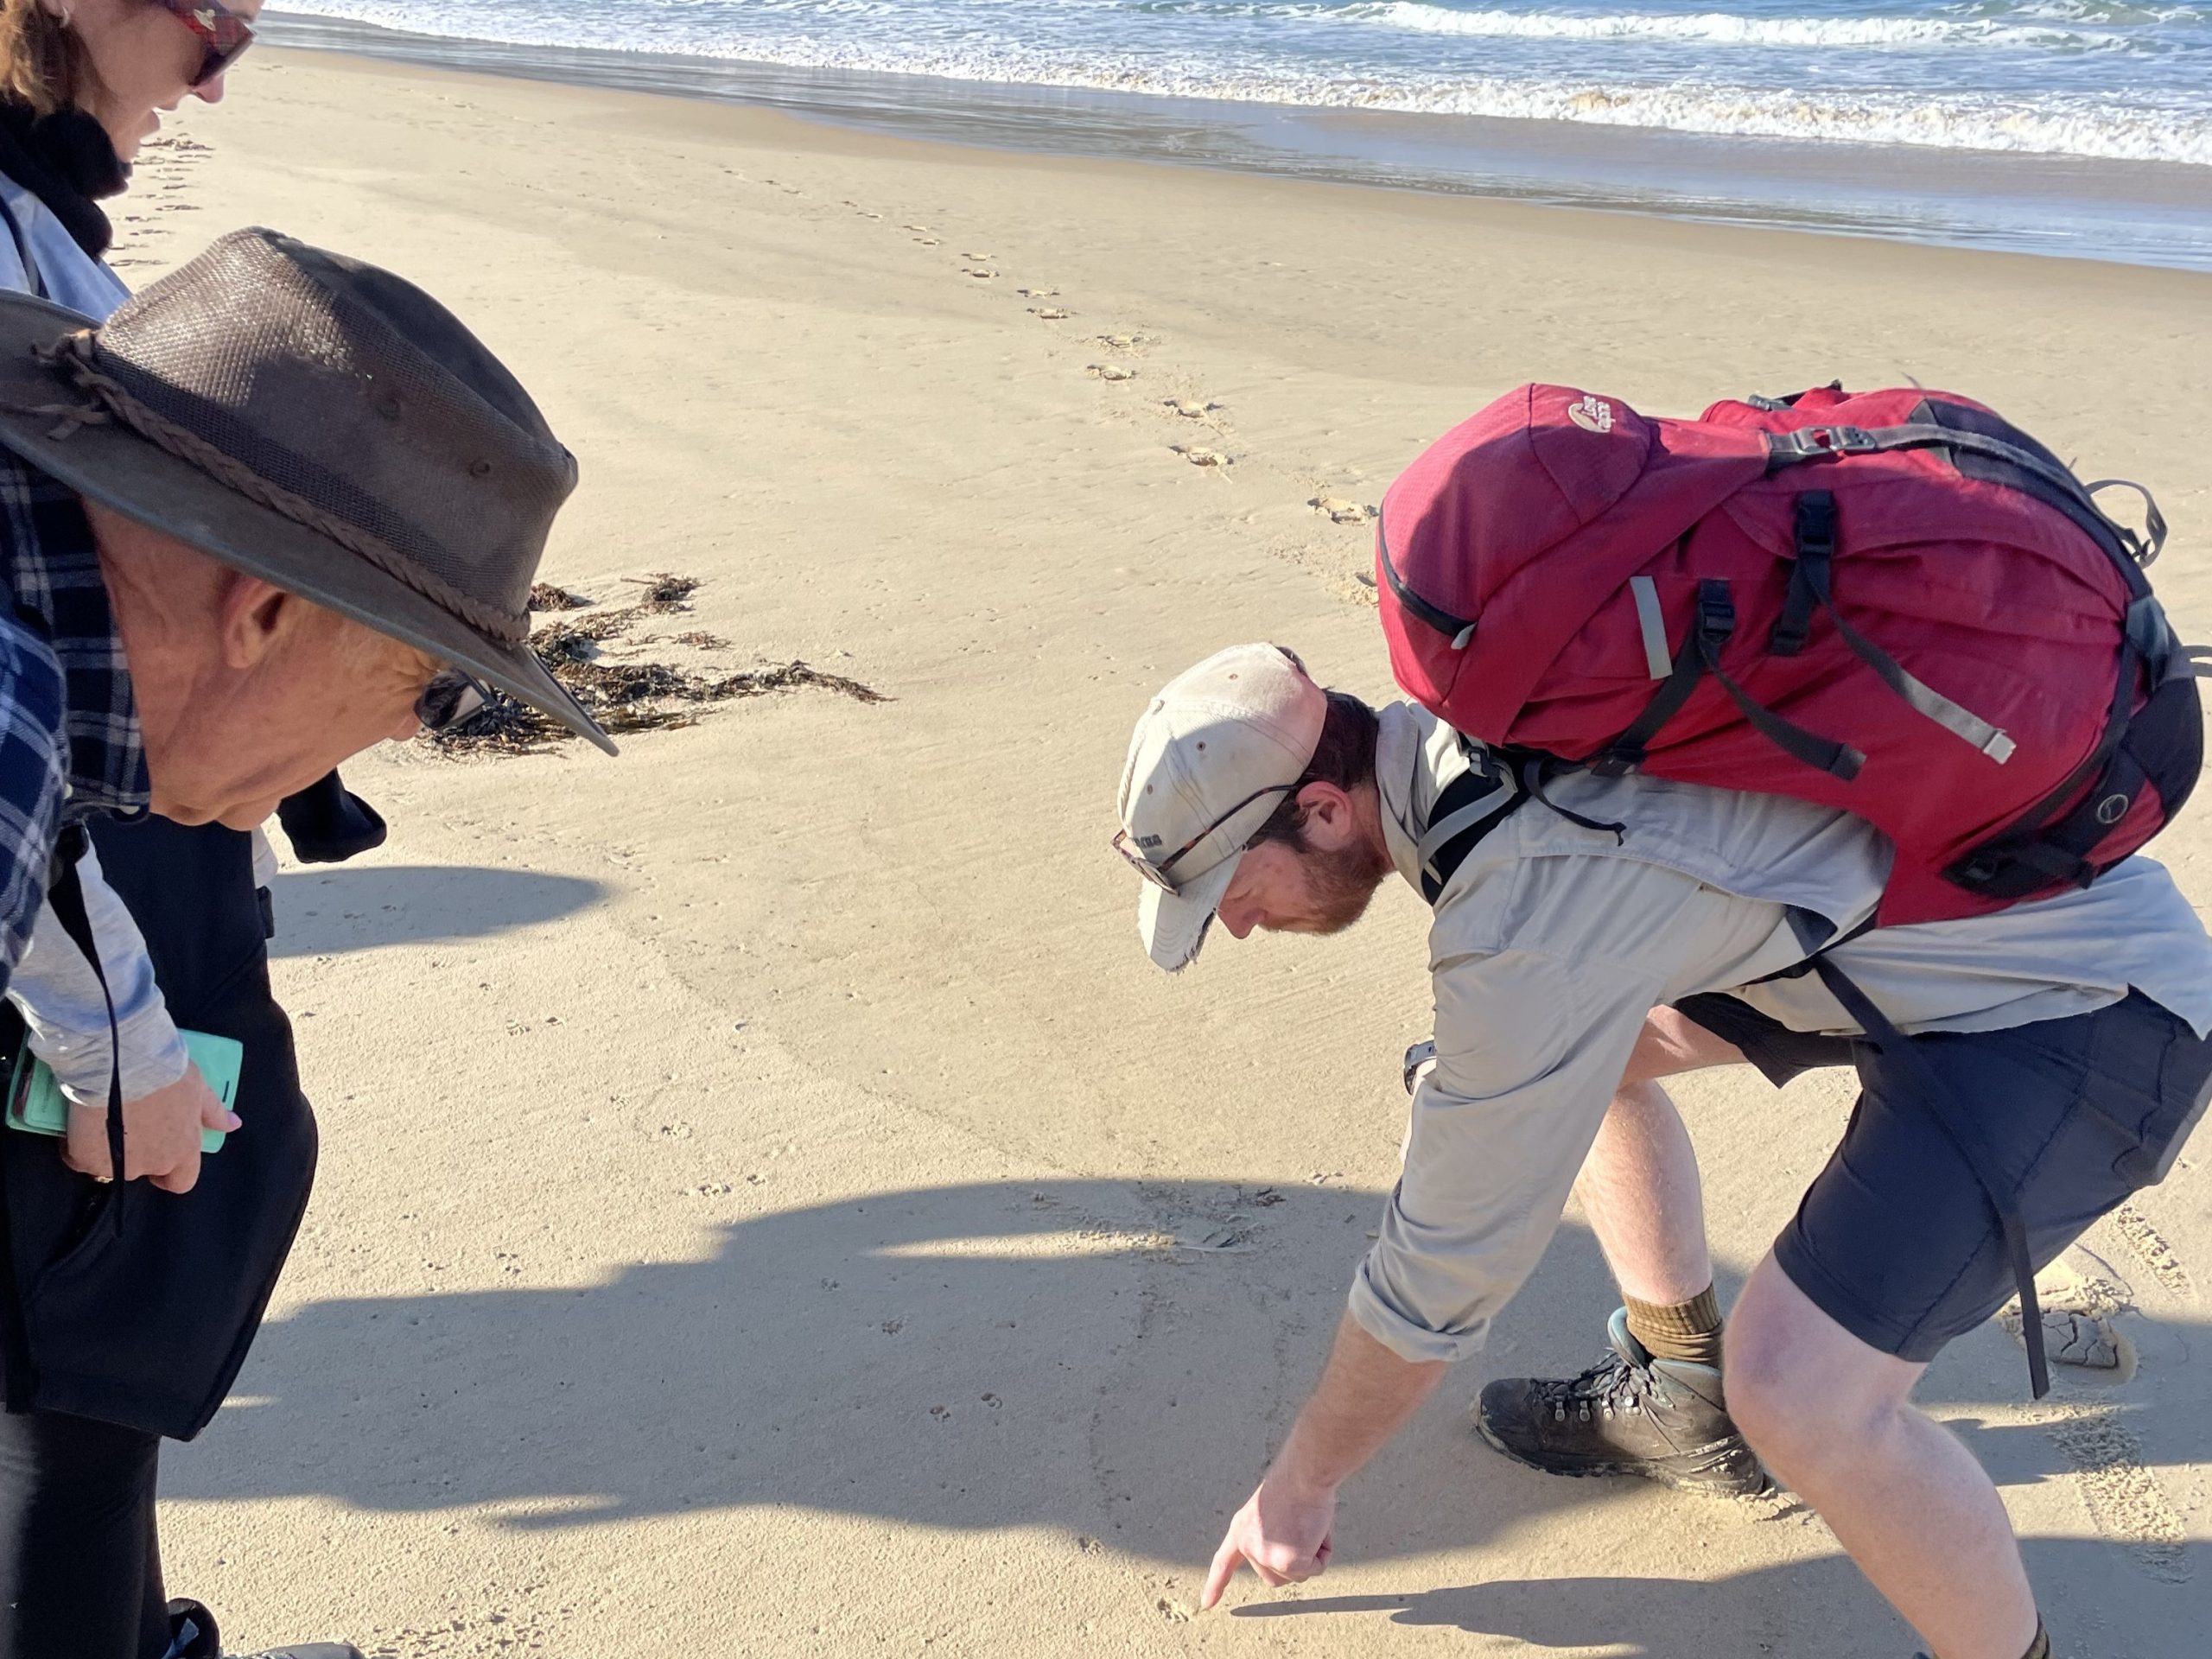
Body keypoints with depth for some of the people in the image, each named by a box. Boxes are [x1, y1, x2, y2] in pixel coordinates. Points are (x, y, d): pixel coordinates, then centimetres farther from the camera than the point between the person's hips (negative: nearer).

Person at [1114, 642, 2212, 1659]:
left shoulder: (1523, 931, -31)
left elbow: (1440, 1273, -19)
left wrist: (1298, 1486, -4)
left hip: (2096, 1004, -9)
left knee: (1796, 1391, -23)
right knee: (1581, 1043, 15)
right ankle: (1683, 1399, 30)